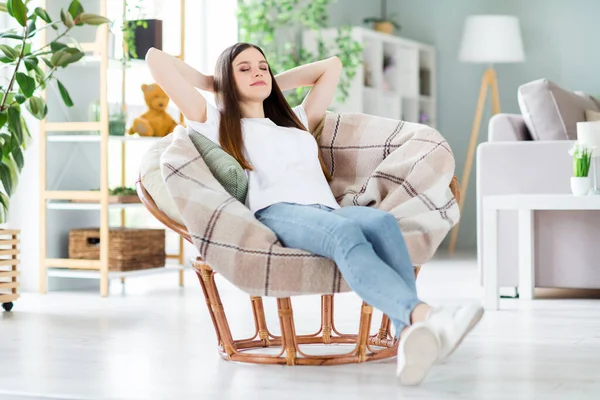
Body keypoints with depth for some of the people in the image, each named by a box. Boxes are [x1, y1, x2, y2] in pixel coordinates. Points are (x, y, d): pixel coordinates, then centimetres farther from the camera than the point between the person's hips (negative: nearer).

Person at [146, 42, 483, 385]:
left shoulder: (297, 120, 40)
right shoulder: (218, 123, 24)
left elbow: (332, 65, 50)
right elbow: (156, 58, 23)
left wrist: (274, 84, 47)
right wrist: (211, 83, 35)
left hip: (328, 210, 5)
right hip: (278, 213, -5)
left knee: (383, 222, -32)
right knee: (346, 234, -39)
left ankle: (408, 335, -56)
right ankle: (424, 315, -62)